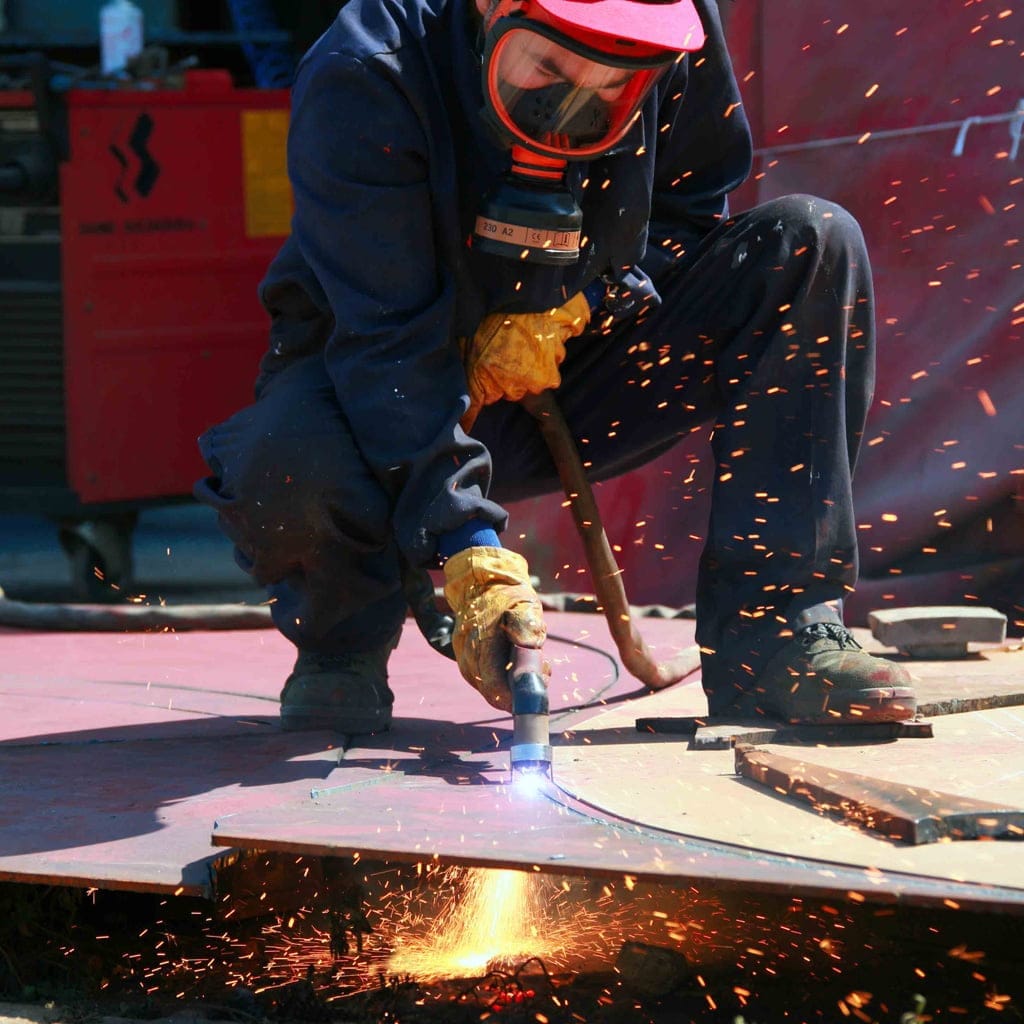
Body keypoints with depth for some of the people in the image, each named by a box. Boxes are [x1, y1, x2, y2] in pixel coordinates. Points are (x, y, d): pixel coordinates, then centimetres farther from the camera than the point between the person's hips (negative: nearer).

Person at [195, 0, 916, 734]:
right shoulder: (365, 79, -27)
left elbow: (692, 201, 4)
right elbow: (387, 343, -31)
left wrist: (567, 311, -16)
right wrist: (470, 552, -40)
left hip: (557, 380, 4)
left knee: (813, 244, -15)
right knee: (286, 475, -40)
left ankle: (773, 635, -16)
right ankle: (344, 644, -1)